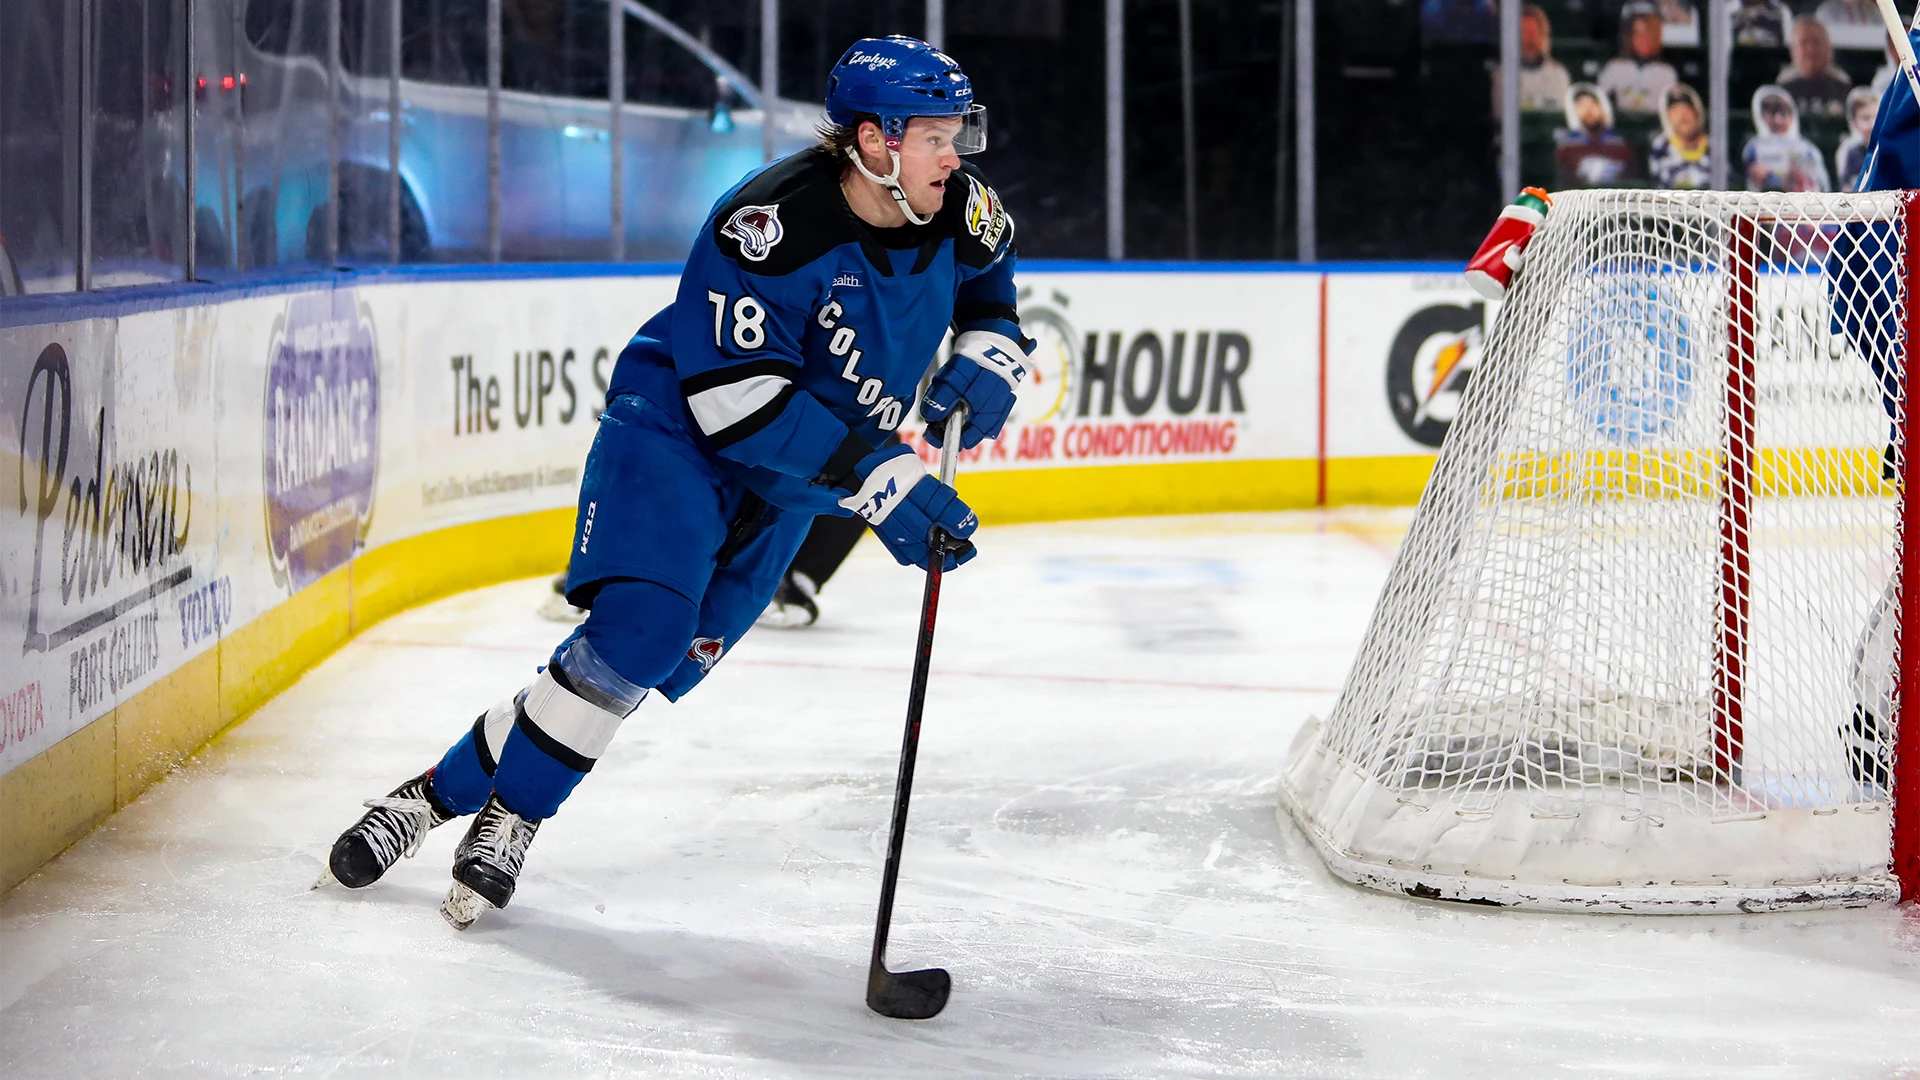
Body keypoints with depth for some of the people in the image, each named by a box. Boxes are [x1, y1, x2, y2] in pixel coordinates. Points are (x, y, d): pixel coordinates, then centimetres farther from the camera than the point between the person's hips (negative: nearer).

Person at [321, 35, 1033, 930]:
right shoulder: (769, 224, -28)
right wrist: (879, 485, -32)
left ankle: (448, 790, 9)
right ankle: (509, 813, -7)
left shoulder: (959, 212, -7)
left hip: (783, 488, 6)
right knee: (637, 629, -25)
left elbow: (993, 314, 16)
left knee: (665, 661, -1)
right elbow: (742, 403, -30)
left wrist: (975, 378, -6)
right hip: (676, 432, -6)